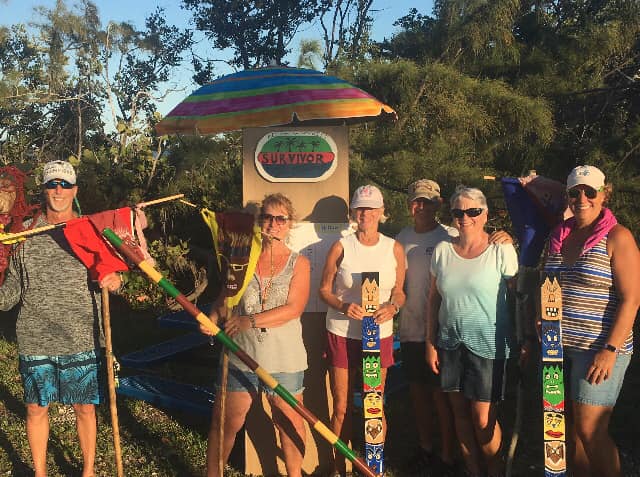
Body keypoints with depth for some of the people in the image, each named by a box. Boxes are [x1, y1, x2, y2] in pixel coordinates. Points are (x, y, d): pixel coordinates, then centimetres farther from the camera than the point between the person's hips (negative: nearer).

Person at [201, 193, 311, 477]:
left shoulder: (299, 263, -1)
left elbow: (293, 309, -12)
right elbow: (226, 298, 7)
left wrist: (251, 320, -20)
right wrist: (212, 317, -15)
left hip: (284, 360, -1)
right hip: (241, 356, 2)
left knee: (290, 422, 10)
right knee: (225, 421, 8)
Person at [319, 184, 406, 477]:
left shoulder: (394, 249, 3)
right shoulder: (341, 247, -2)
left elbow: (399, 292, 9)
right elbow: (324, 289, 2)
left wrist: (393, 307, -13)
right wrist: (343, 307, -17)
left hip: (379, 334, 1)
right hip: (342, 334, -1)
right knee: (341, 407, 6)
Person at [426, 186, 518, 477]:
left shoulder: (501, 251, -6)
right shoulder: (442, 250, 5)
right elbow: (434, 299, 10)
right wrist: (430, 343, 9)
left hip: (488, 344, -4)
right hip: (451, 342, 4)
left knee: (483, 419, 0)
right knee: (460, 412, 12)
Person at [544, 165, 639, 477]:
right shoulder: (559, 236, 10)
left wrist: (610, 350, -18)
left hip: (599, 348, -6)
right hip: (560, 346, 6)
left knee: (589, 430, -5)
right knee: (567, 427, 11)